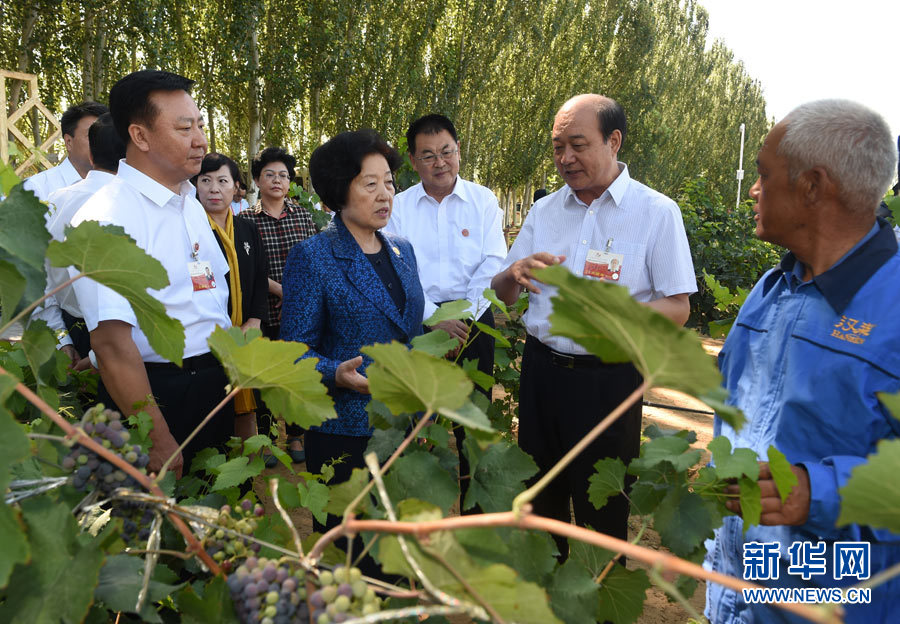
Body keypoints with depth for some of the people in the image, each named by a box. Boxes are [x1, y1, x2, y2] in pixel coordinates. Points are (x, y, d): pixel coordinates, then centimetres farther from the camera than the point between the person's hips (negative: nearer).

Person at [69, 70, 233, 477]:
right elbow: (111, 341, -24)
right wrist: (158, 441, -22)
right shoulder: (105, 218, -18)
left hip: (217, 388, 8)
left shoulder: (191, 204, 10)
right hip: (155, 394, -8)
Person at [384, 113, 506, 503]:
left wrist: (463, 318, -13)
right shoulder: (399, 206, 4)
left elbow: (493, 265, -5)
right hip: (417, 321, 1)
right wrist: (435, 319, -12)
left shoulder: (483, 201, 2)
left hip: (472, 320, 0)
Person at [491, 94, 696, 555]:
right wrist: (515, 274, -14)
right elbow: (502, 293, 10)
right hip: (541, 371, 5)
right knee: (541, 498, 17)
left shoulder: (657, 213, -6)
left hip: (608, 379, -4)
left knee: (602, 512, 9)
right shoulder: (544, 210, 9)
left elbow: (677, 309, -8)